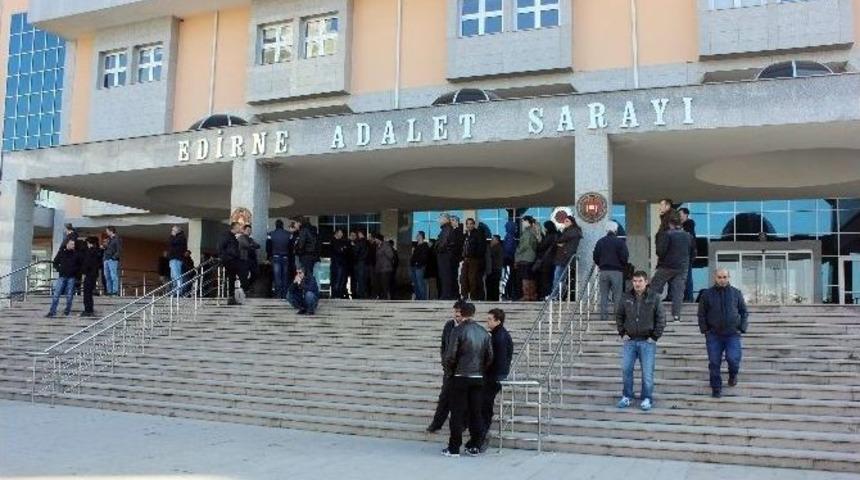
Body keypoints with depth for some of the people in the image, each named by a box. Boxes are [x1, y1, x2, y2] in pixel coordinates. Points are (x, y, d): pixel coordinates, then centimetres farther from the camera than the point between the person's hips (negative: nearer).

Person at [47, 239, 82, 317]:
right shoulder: (61, 252, 7)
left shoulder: (77, 254, 6)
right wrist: (59, 269, -2)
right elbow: (55, 263, 14)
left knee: (69, 295, 3)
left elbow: (80, 265, 9)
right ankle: (52, 311, -3)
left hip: (71, 277, 0)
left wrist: (76, 271, -7)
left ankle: (68, 311, 14)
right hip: (62, 276, 0)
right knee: (56, 294, -5)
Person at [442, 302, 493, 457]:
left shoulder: (458, 331, -10)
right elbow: (490, 357, 8)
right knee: (476, 413, 11)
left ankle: (454, 448, 5)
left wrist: (451, 369, 6)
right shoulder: (484, 332, 6)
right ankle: (475, 446, 16)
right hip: (478, 378, 5)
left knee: (458, 413, 2)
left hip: (461, 377, -4)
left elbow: (450, 356, -12)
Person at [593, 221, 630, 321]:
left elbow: (595, 257, 5)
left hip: (603, 271, 3)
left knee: (604, 295, 8)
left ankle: (603, 315, 7)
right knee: (617, 295, 3)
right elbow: (625, 257, -10)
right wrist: (623, 266, 10)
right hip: (617, 271, -3)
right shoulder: (620, 242, -7)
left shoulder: (600, 242, 4)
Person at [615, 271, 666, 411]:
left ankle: (646, 399, 12)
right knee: (626, 369, 4)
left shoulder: (654, 298, -3)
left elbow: (661, 319, -1)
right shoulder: (626, 298, 3)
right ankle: (626, 396, 18)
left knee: (647, 372, 0)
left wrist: (655, 337, -5)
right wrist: (622, 333, 5)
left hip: (647, 342, -2)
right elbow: (618, 316, 13)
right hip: (630, 341, 2)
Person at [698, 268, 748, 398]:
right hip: (713, 335, 0)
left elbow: (744, 312, 12)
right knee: (714, 363, 0)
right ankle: (716, 388, 14)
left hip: (732, 334, 0)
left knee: (733, 358, -14)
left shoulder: (736, 293, 6)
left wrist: (742, 328, 1)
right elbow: (701, 314, 8)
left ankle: (733, 374, 19)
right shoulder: (707, 294, 3)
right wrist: (705, 330, -1)